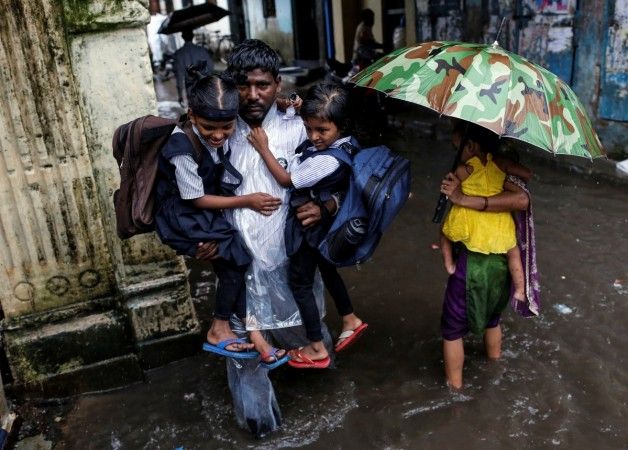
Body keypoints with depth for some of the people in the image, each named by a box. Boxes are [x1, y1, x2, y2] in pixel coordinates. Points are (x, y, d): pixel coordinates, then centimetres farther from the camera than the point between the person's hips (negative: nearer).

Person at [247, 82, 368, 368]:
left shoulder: (327, 160, -35)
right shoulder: (342, 144, -8)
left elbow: (286, 180, -21)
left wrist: (263, 148, -16)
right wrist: (299, 110, -4)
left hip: (310, 227, -9)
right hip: (324, 224, 9)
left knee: (299, 282, 7)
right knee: (327, 269, 28)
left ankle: (317, 350, 20)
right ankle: (350, 320, 46)